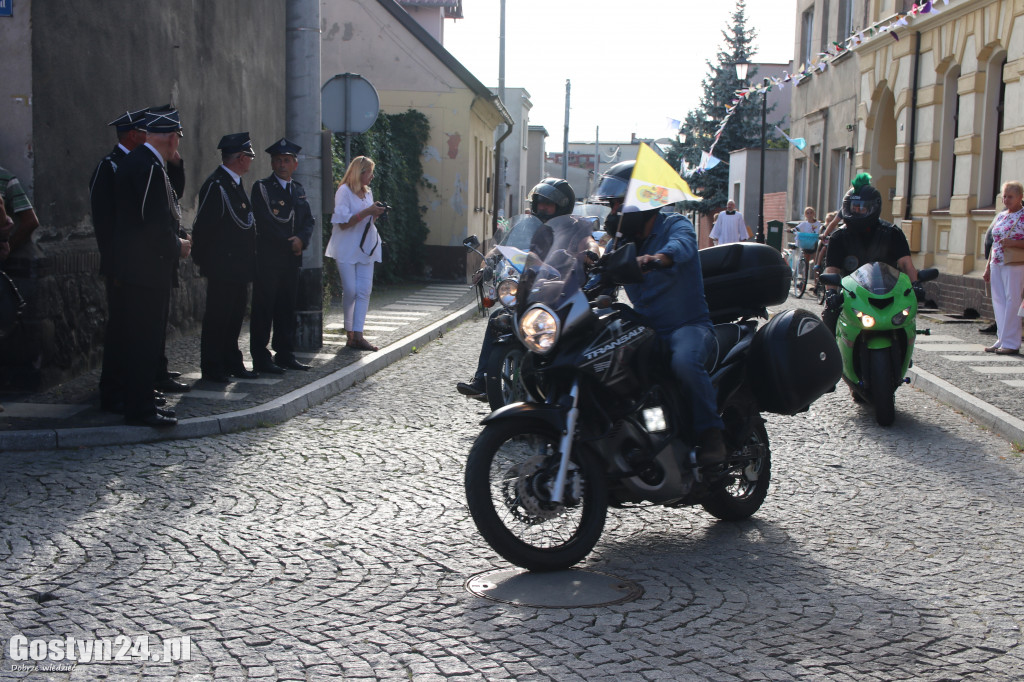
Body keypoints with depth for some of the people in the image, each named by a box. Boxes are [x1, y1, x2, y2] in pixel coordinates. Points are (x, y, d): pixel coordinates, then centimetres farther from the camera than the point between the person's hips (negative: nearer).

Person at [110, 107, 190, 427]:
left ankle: (140, 403, 21)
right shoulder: (149, 167, -17)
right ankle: (140, 409, -2)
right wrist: (177, 246, -7)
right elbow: (155, 223, -22)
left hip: (134, 268, 11)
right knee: (145, 339, -6)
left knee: (146, 338, 14)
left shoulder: (134, 161, 16)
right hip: (146, 269, -11)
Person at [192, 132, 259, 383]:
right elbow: (203, 227, -17)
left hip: (238, 266, 9)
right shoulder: (216, 185, -15)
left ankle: (232, 363, 24)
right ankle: (212, 368, 6)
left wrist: (248, 261, 18)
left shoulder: (235, 184, 16)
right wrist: (203, 260, -14)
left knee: (235, 315, 15)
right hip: (222, 266, -9)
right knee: (217, 316, -2)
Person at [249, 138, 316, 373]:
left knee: (287, 308, 10)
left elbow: (309, 220, 11)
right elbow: (264, 222, -12)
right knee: (263, 308, -4)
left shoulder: (299, 191, 17)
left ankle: (285, 355, 18)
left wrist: (301, 239, -9)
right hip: (267, 259, -6)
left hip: (291, 260, 6)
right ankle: (261, 359, -1)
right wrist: (289, 244, -11)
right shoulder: (261, 187, -3)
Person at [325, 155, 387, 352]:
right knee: (350, 290, -5)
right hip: (347, 249, -6)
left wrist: (376, 213, 2)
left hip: (365, 247, 6)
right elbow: (343, 223, -13)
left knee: (364, 290, -3)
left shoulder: (368, 192, 15)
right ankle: (349, 332, 12)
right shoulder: (344, 191, -7)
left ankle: (357, 335, -5)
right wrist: (367, 212, -18)